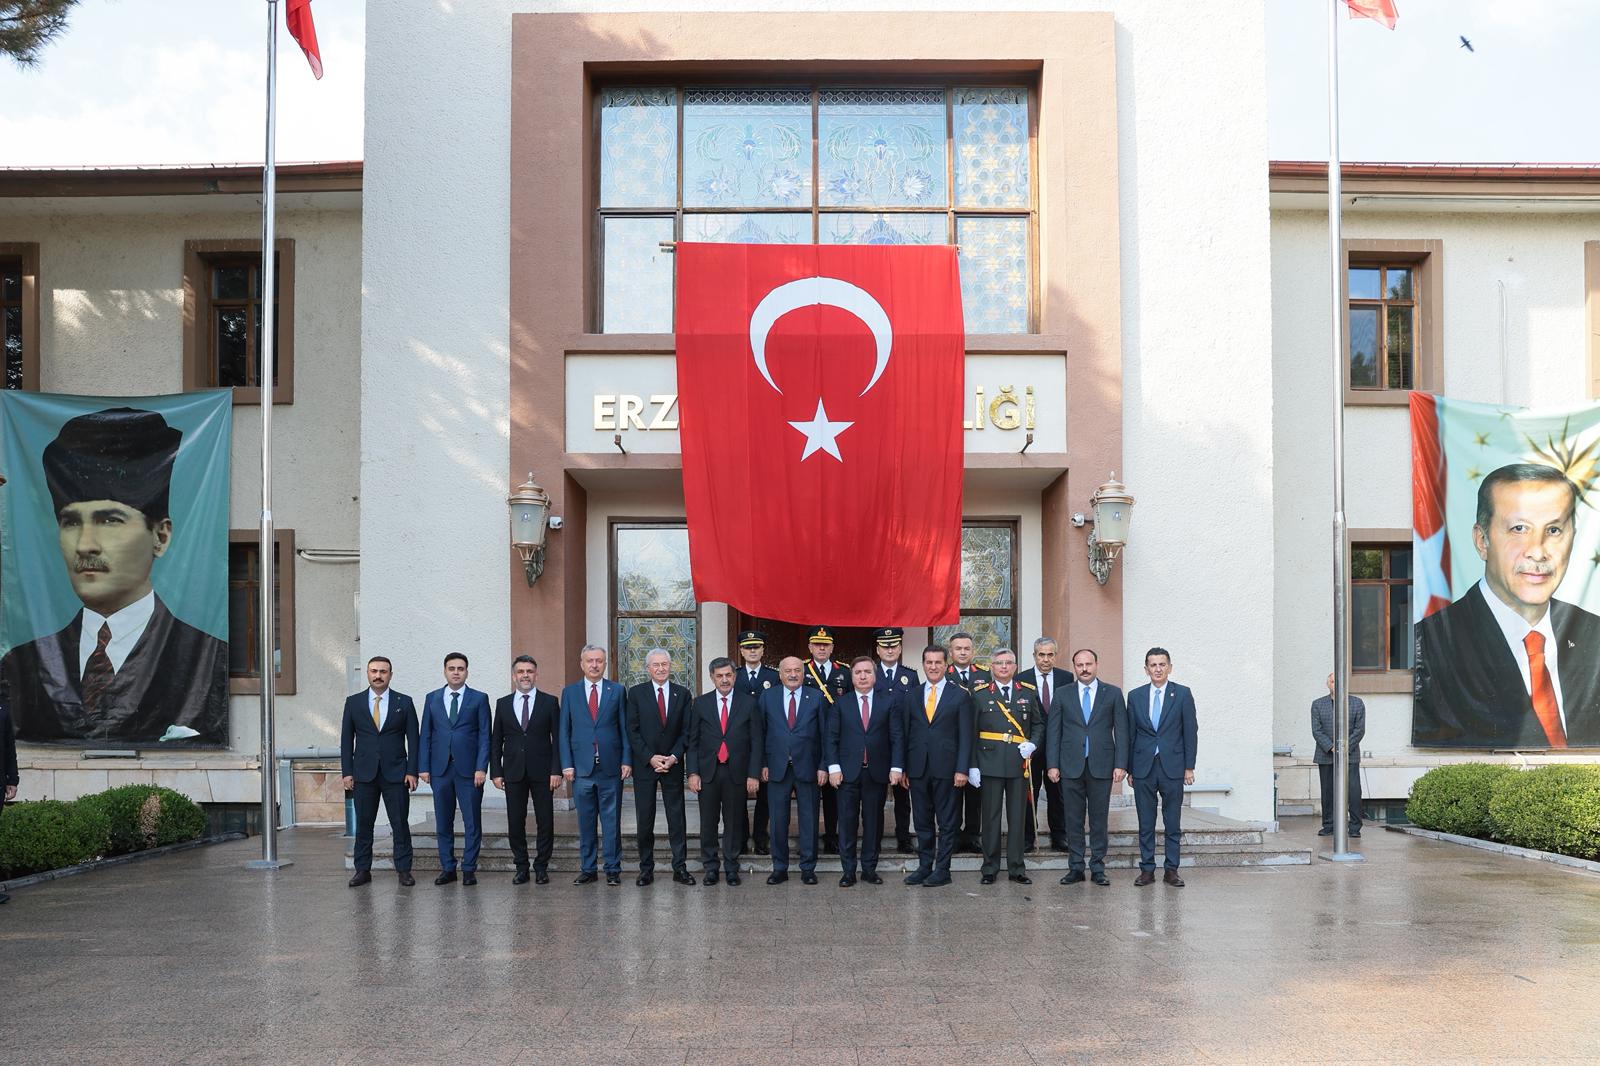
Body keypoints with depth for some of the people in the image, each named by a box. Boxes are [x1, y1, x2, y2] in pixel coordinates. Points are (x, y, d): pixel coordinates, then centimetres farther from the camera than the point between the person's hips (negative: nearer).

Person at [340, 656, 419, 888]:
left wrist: (412, 771, -4)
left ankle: (404, 869, 7)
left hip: (395, 773, -1)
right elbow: (346, 739, 7)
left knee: (400, 824, 0)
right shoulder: (353, 703, 6)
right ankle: (363, 870, 12)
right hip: (364, 773, 1)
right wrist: (346, 772, 0)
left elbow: (413, 739, 3)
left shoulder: (404, 702, 4)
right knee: (363, 824, 4)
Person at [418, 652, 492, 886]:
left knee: (472, 822, 0)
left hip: (469, 769, -2)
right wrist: (425, 767, 2)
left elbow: (485, 735, 0)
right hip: (440, 769, 2)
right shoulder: (432, 698, 11)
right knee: (443, 823, 7)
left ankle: (469, 870, 7)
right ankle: (447, 868, 16)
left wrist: (481, 767, -9)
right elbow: (426, 735, 10)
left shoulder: (479, 699, 4)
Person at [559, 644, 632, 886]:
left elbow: (625, 728, 5)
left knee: (612, 821, 3)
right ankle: (587, 870, 14)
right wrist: (566, 764, -2)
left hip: (610, 767, -1)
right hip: (582, 767, 1)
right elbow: (564, 730, 6)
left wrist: (626, 760, -3)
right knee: (585, 822, 6)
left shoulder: (617, 691, 6)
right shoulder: (570, 692, 8)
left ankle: (613, 869, 9)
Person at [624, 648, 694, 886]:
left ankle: (680, 868, 7)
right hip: (644, 765, -1)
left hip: (673, 765, 1)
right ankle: (646, 869, 10)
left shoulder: (682, 694, 6)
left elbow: (686, 731, 3)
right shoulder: (636, 693, 2)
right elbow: (632, 730, -2)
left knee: (677, 819, 2)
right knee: (645, 820, 3)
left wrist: (674, 757, -10)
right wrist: (650, 758, -11)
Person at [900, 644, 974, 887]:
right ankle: (924, 866, 18)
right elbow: (904, 733, 8)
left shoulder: (960, 695, 1)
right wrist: (898, 766, 1)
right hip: (918, 767, 3)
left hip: (945, 767, -3)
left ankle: (942, 869, 10)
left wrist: (962, 769, -9)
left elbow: (965, 736, -2)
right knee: (922, 822, 9)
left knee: (946, 822, 3)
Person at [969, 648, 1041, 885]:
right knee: (991, 817, 3)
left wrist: (1032, 744, -5)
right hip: (990, 764, -2)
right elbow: (971, 733, 0)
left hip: (1019, 764, 2)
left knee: (1017, 817, 6)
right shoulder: (980, 694, 2)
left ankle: (1016, 868, 14)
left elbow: (1038, 724, 15)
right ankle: (990, 869, 12)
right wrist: (972, 766, -6)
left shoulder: (1028, 693, 9)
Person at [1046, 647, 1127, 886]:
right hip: (1071, 766, 1)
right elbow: (1053, 731, 6)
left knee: (1099, 819, 3)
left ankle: (1097, 868, 11)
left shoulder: (1113, 694, 6)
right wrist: (1053, 765, -1)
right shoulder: (1062, 694, 8)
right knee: (1073, 820, 4)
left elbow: (1121, 731, 3)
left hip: (1101, 766, -1)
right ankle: (1075, 868, 11)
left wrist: (1121, 764, -5)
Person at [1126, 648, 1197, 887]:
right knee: (1145, 823, 5)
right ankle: (1147, 869, 12)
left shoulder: (1182, 694, 2)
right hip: (1143, 768, 1)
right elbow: (1130, 734, 8)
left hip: (1172, 767, -1)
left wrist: (1189, 767, -3)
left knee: (1173, 822, 4)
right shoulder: (1135, 696, 6)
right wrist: (1129, 768, 5)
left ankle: (1171, 870, 11)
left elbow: (1190, 732, 2)